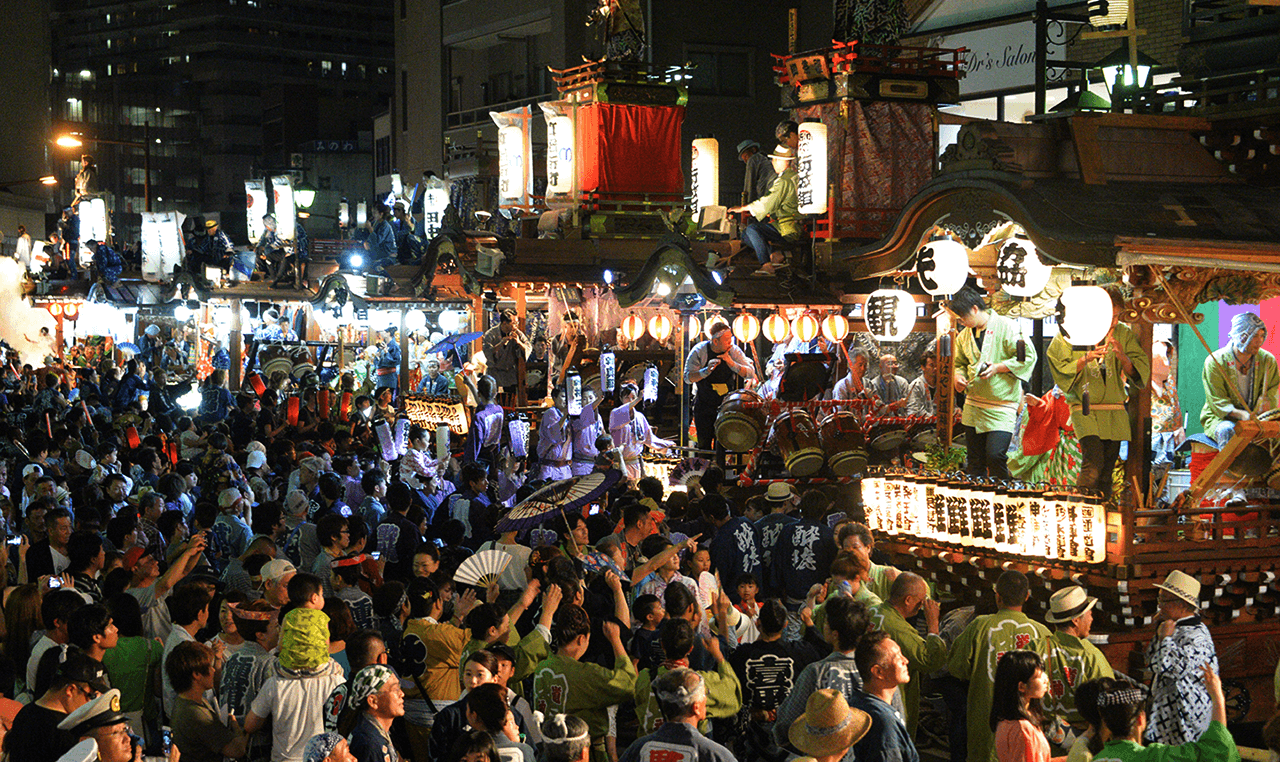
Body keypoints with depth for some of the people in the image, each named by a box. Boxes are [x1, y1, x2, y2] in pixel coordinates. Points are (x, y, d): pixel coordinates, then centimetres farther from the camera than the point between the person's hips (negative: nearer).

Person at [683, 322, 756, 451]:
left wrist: (732, 364, -26)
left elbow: (750, 374, -10)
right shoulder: (699, 351, -12)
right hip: (704, 405, -1)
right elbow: (688, 378, -13)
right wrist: (707, 371, -31)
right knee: (703, 444, 2)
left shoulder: (734, 351, -8)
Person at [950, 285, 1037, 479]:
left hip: (1002, 405, -6)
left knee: (995, 456, -16)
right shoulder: (964, 335, 11)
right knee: (975, 460, 9)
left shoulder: (1006, 327, -9)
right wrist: (958, 376, 1)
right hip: (973, 407, 6)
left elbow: (1029, 356, -10)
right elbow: (960, 363, 24)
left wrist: (998, 367, -18)